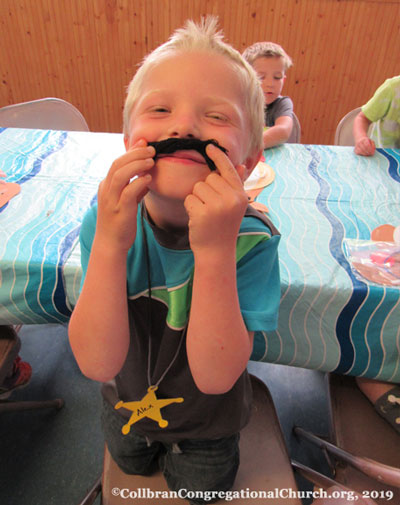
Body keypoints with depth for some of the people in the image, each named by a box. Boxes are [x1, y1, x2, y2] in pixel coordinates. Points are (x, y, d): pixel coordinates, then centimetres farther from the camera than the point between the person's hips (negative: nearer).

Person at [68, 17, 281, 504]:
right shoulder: (109, 222, -29)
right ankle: (148, 456, 68)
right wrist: (109, 245, -47)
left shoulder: (251, 239, -34)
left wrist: (215, 252, -51)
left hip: (205, 426, -1)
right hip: (124, 405, 2)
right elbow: (98, 363, -33)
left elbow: (215, 376, -38)